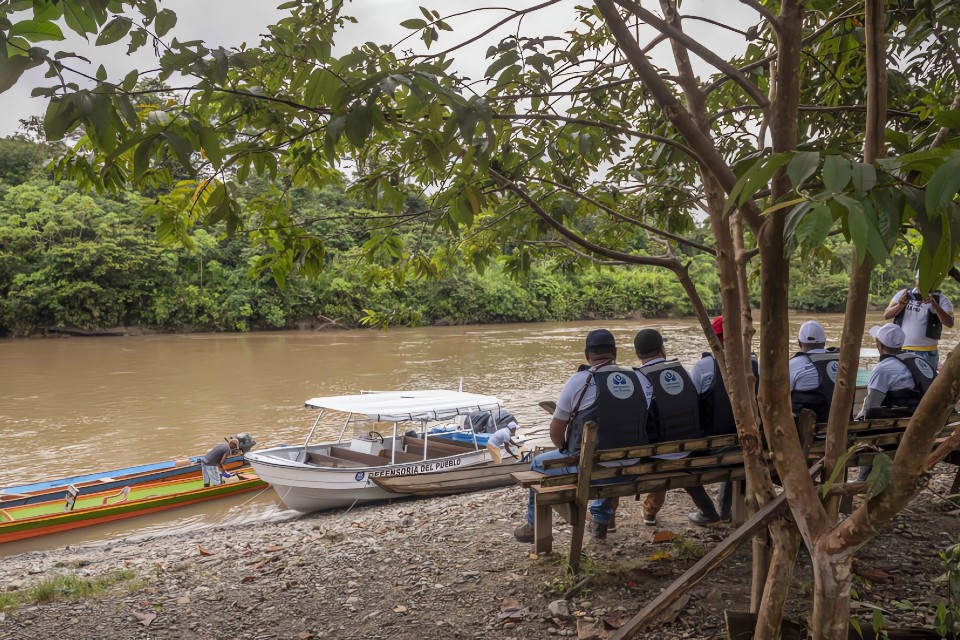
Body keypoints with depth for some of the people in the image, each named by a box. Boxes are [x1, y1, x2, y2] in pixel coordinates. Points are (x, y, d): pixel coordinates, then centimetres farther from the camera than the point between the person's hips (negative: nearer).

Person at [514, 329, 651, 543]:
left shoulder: (578, 381, -12)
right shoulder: (642, 380, -1)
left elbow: (555, 432, -4)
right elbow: (646, 425, 12)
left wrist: (565, 451, 17)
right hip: (633, 469, 5)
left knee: (538, 464, 22)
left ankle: (533, 526, 36)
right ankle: (601, 520, 44)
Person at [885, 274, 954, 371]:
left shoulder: (941, 299, 0)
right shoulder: (903, 294, 7)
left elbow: (949, 323, -15)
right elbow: (886, 315, -2)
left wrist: (934, 304, -30)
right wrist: (900, 305, -23)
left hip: (926, 353, -2)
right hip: (900, 351, 2)